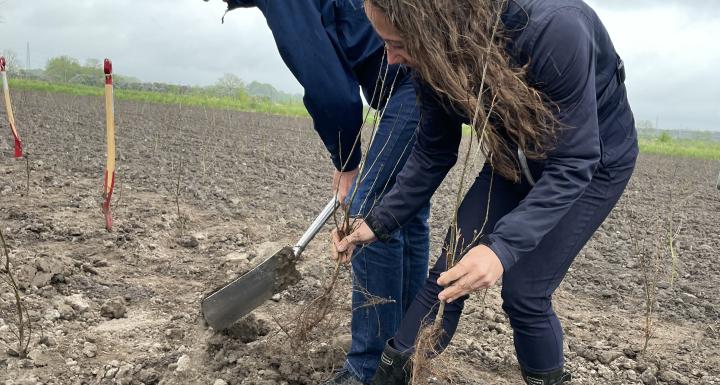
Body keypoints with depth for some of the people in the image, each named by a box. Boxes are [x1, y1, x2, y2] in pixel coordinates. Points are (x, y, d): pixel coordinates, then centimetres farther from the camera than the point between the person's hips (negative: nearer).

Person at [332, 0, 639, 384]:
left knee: (524, 292, -9)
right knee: (449, 273, -3)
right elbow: (433, 154, -6)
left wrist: (502, 247, -43)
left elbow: (573, 165, -34)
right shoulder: (432, 60, -19)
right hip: (515, 156, 5)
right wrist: (378, 222, -12)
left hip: (593, 160, -4)